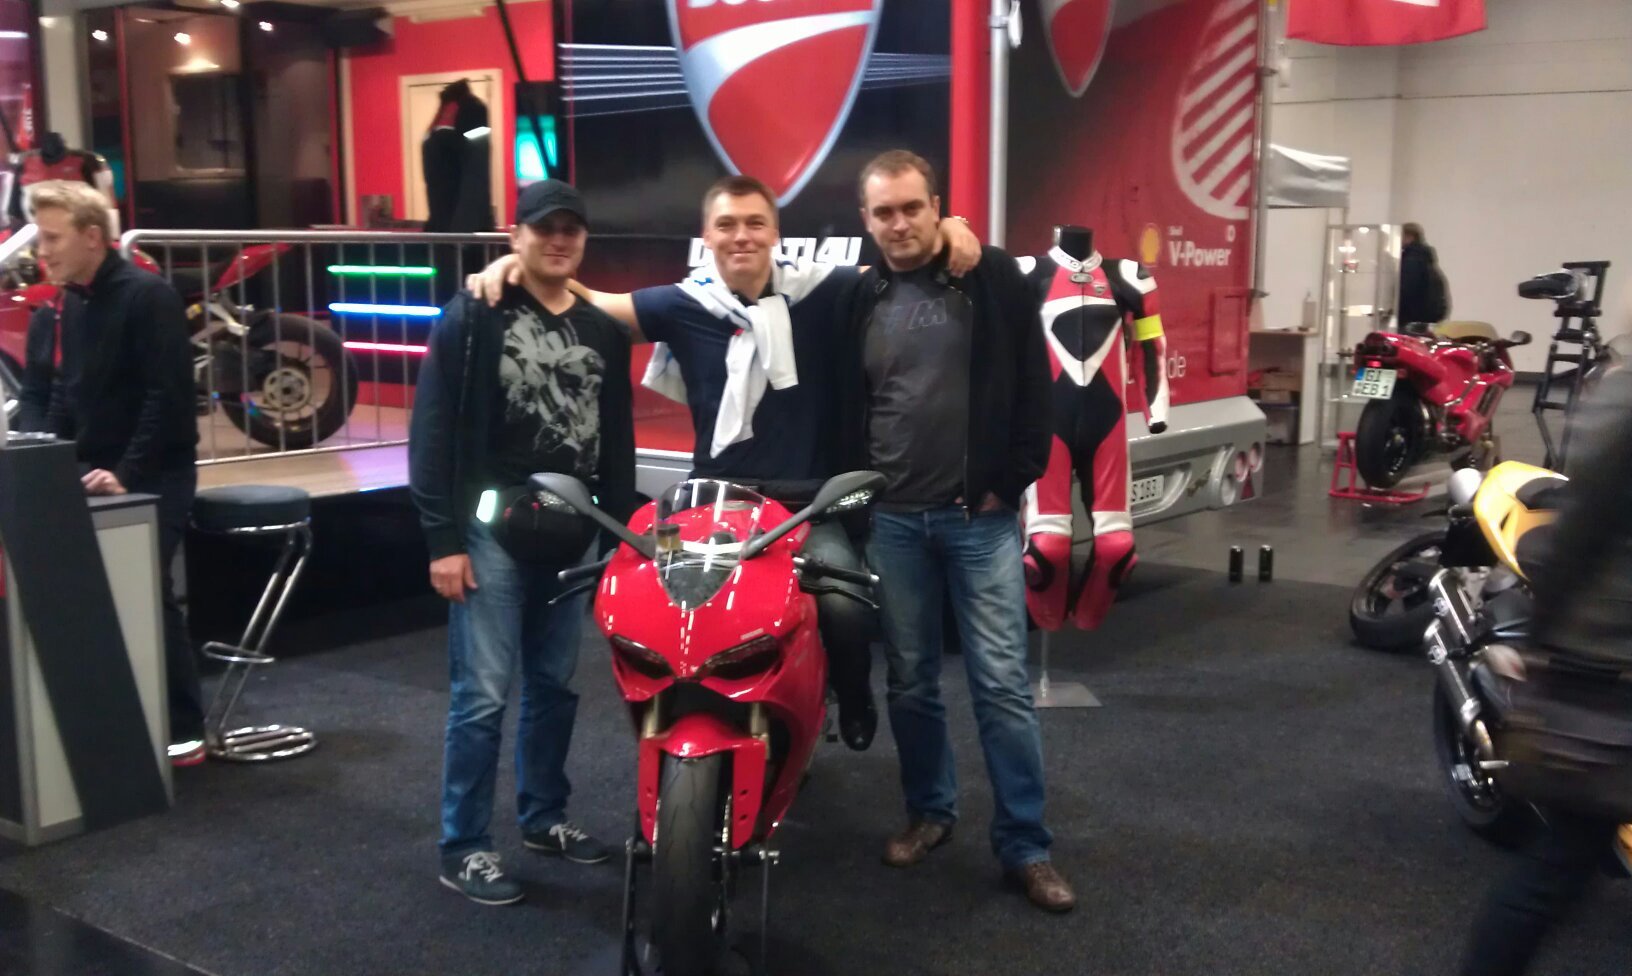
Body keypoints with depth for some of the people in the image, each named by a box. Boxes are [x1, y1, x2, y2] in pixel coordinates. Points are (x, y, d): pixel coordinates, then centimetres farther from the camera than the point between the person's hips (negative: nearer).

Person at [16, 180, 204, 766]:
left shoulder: (148, 297, -12)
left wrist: (128, 474, -22)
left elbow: (168, 396, -18)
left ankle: (183, 731, -1)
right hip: (88, 476, 7)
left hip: (153, 477, -7)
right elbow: (36, 397, 11)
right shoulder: (51, 316, 11)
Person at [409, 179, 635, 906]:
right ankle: (463, 847, 7)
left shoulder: (603, 331, 12)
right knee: (482, 694, -4)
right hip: (492, 530, -5)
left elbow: (617, 442, 16)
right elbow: (433, 432, -8)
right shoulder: (473, 317, -4)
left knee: (555, 687, 14)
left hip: (572, 534, 5)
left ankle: (544, 818, 29)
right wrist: (442, 538, -13)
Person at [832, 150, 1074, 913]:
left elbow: (1032, 387, -2)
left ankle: (1025, 845, 8)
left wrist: (1012, 481, -6)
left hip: (980, 516, -3)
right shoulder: (856, 301, 7)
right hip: (891, 520, 3)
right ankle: (929, 812, 29)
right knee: (910, 680, 12)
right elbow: (839, 409, 13)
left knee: (1001, 684, -2)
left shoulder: (992, 279, -2)